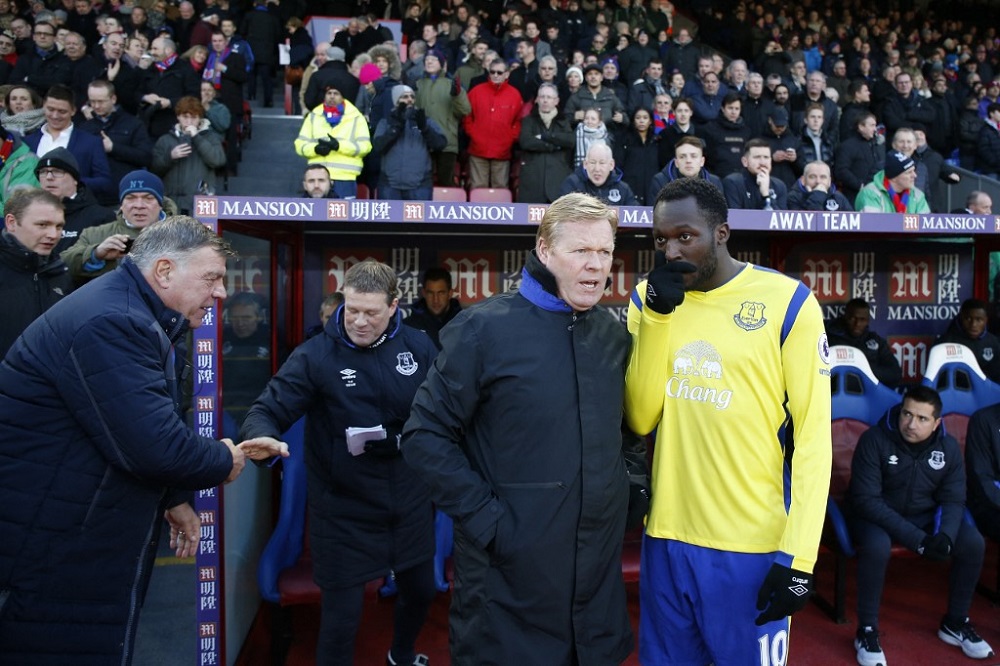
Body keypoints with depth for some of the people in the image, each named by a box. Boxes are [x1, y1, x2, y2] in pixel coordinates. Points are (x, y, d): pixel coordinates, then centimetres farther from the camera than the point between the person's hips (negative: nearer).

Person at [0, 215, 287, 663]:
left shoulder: (133, 317, 11)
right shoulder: (109, 324, -24)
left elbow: (153, 428, 19)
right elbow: (153, 446, -30)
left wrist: (174, 499, 13)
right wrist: (224, 461, -12)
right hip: (51, 549, -10)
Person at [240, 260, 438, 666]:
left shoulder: (418, 347, -4)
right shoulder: (315, 355, -13)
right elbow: (269, 409, -17)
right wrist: (263, 436, -39)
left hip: (410, 499, 4)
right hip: (344, 507, -4)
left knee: (421, 590, 24)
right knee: (341, 616, 3)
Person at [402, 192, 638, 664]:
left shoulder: (614, 334, 4)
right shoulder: (485, 328, -13)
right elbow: (426, 436, -12)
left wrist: (625, 484, 2)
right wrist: (485, 518, -16)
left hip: (600, 567, 5)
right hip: (508, 576, -5)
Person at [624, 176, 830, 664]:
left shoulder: (787, 301, -8)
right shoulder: (648, 298, 3)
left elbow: (813, 435, -8)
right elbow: (639, 418, -5)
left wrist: (798, 556, -11)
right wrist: (658, 312, -13)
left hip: (754, 548, -3)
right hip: (667, 539, 4)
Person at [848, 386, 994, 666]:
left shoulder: (948, 447, -5)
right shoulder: (875, 440, -21)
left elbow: (953, 500, -1)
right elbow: (866, 500, -24)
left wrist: (945, 534, -24)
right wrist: (917, 539, -30)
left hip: (923, 515, 5)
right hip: (875, 516, -5)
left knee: (973, 543, -16)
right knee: (877, 546, -36)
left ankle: (955, 623, 8)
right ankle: (867, 631, -16)